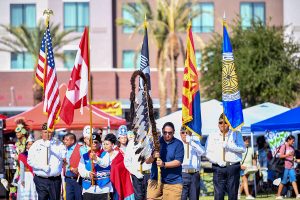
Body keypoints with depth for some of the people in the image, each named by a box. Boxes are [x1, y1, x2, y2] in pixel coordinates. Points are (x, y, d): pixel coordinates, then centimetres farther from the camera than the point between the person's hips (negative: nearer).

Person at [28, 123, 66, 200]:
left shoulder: (58, 144, 7)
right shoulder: (36, 145, 8)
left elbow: (63, 156, -9)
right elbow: (30, 160, 1)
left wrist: (50, 147, -13)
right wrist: (42, 167, -12)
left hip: (55, 179, 0)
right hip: (41, 180, 0)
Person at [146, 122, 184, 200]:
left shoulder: (178, 144, -2)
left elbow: (178, 162, -10)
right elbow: (147, 161, 3)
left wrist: (164, 164, -25)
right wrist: (153, 157, -20)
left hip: (173, 182, -3)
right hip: (155, 180, 3)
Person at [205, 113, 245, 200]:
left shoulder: (236, 134, 13)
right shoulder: (212, 136, 14)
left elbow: (242, 149, 0)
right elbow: (208, 153, 6)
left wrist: (229, 146, -11)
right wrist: (217, 161, -11)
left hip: (233, 167, 0)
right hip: (218, 168, 0)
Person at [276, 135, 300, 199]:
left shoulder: (292, 147, 14)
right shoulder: (283, 146, -6)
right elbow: (280, 156, -14)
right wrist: (287, 155, -27)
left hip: (291, 167, 6)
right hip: (285, 167, -6)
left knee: (293, 180, -4)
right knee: (283, 181, -1)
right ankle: (278, 195, 9)